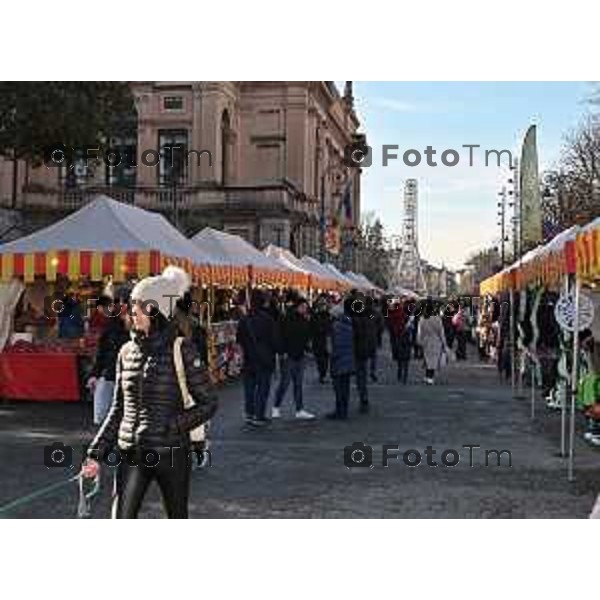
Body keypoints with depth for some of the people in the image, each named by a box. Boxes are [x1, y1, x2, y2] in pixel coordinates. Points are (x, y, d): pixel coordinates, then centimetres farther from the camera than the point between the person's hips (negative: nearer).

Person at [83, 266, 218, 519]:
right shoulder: (127, 352, 5)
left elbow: (208, 403, -6)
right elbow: (118, 410, 12)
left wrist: (172, 427, -15)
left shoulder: (181, 351, -9)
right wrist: (96, 453, 7)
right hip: (132, 453, 4)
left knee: (178, 517, 14)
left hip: (171, 453, -4)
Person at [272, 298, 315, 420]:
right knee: (284, 383, -1)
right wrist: (283, 352, -18)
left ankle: (300, 410, 12)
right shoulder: (288, 319, -12)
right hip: (288, 356, -7)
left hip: (299, 356, 7)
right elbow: (282, 337, -15)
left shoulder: (304, 321, 9)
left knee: (299, 384, 8)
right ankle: (276, 408, 14)